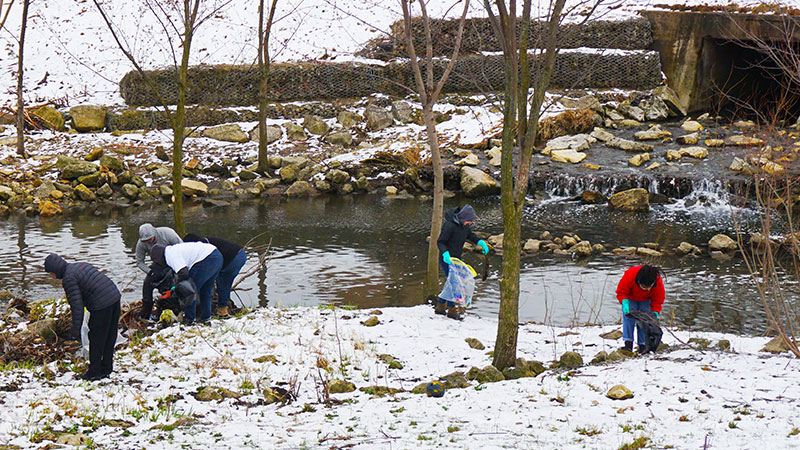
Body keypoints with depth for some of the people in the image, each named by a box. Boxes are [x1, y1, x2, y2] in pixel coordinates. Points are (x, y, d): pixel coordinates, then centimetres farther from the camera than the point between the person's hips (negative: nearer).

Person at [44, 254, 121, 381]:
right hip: (115, 297, 9)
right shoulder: (82, 265, 19)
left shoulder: (68, 279, -9)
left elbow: (76, 305, -14)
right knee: (110, 337, 16)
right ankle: (106, 368, 26)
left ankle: (94, 372, 12)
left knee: (96, 339, 4)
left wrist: (75, 329, -11)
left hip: (102, 305, -9)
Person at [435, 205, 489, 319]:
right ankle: (451, 310, 4)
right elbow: (440, 242, -20)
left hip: (455, 258, 9)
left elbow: (470, 235, 18)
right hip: (447, 258, -9)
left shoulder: (464, 224, 0)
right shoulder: (450, 226, -25)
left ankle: (440, 306, 25)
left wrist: (481, 242, 2)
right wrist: (445, 253, -36)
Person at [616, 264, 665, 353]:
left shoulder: (658, 283, -35)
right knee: (628, 317, -19)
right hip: (630, 298, -1)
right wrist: (625, 303, -42)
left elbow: (657, 301, -18)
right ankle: (628, 343, -19)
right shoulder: (630, 275, -42)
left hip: (645, 301, 1)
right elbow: (621, 291, -26)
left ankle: (643, 345, -9)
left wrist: (655, 313, -34)